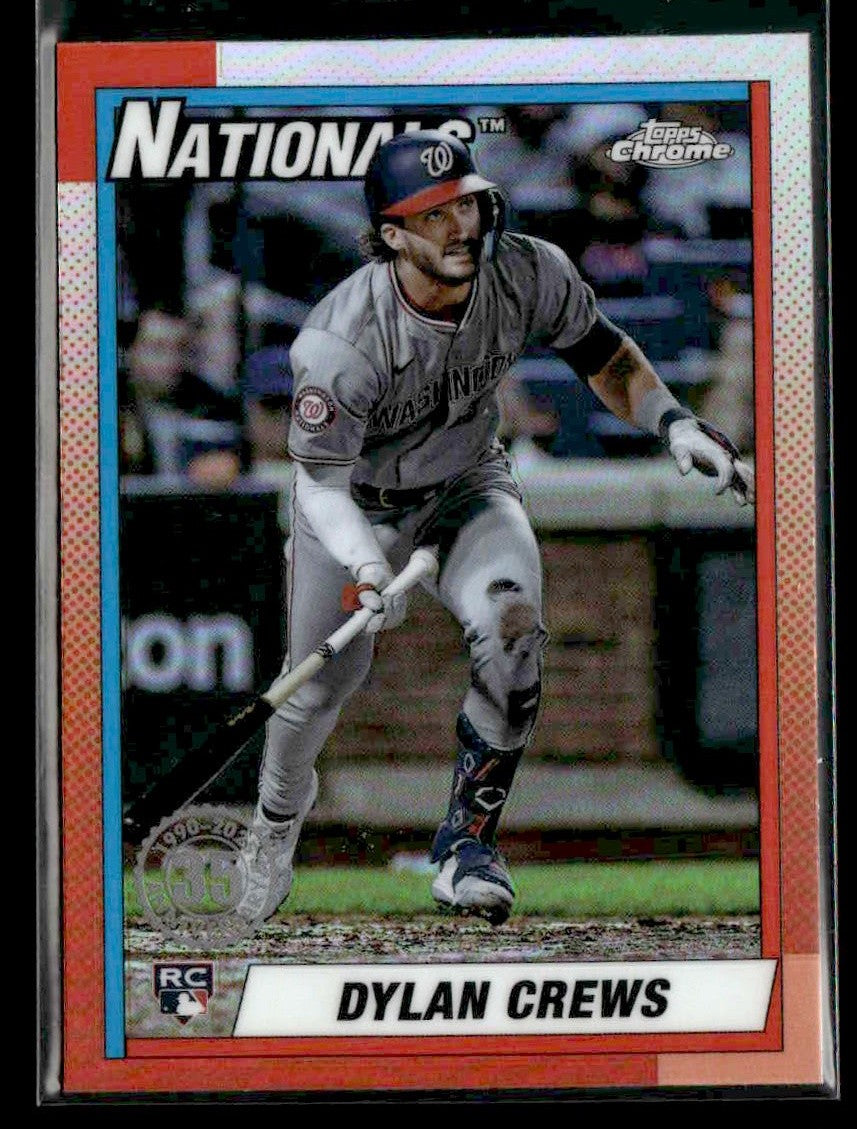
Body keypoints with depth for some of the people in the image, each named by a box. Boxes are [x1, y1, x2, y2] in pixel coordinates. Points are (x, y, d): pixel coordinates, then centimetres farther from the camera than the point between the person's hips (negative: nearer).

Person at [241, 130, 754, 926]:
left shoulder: (529, 277, -22)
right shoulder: (342, 341, -34)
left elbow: (605, 357, -4)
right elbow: (319, 480, -30)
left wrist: (672, 422, -22)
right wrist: (366, 569, -48)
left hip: (468, 488, 2)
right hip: (355, 508, -2)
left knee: (511, 626, -26)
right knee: (321, 687, 10)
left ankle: (468, 843, -15)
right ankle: (279, 813, 46)